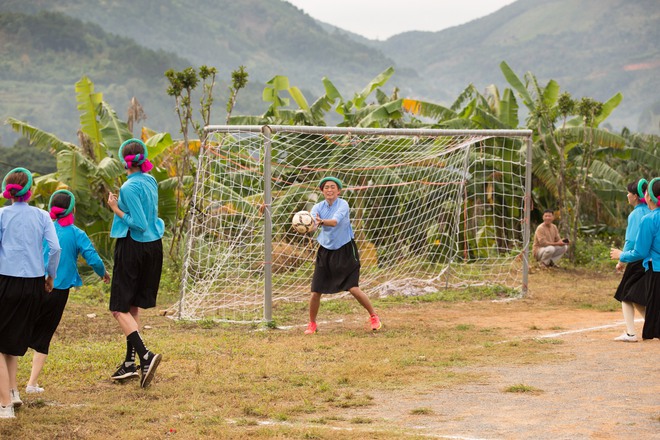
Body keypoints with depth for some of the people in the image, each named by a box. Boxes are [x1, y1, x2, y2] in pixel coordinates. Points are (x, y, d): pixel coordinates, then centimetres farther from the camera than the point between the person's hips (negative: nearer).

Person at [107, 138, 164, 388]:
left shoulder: (129, 188, -18)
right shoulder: (151, 182, 7)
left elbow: (139, 224, -19)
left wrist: (116, 209, -13)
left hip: (133, 246, -8)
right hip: (153, 246, 8)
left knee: (119, 309, -4)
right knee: (133, 306, 16)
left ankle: (145, 356, -20)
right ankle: (130, 362, 19)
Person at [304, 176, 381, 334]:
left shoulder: (343, 204, -11)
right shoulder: (318, 207, 0)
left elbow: (335, 221, -29)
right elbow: (311, 223, -19)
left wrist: (321, 221, -49)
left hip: (345, 251, -3)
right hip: (325, 252, 3)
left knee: (354, 289, -10)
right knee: (316, 292, -1)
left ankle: (373, 317, 11)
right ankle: (312, 324, 19)